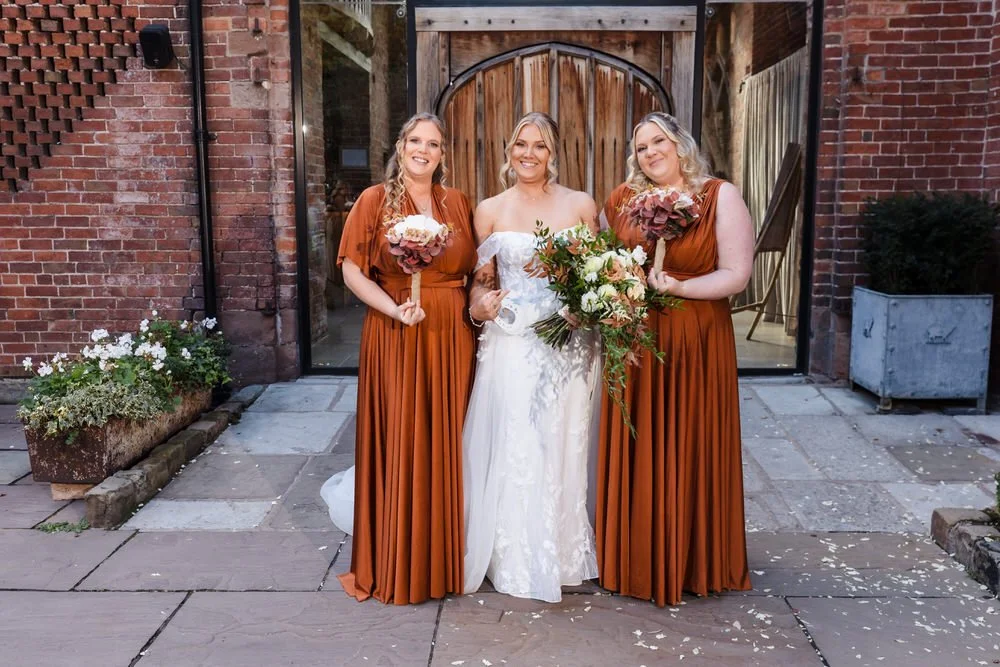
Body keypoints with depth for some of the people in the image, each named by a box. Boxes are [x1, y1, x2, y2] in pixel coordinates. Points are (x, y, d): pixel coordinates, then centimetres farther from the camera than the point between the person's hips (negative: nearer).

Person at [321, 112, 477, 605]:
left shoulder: (458, 204, 11)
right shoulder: (375, 200, 1)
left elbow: (476, 270, 16)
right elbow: (352, 269, -4)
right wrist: (395, 309, -16)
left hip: (452, 338, 3)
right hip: (395, 337, -3)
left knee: (448, 443, 8)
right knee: (398, 444, 0)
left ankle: (445, 556, 25)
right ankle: (397, 564, 16)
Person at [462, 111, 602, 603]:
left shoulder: (582, 205, 5)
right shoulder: (489, 210, 6)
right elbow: (481, 279, 10)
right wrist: (480, 304, -11)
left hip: (570, 347, 1)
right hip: (511, 347, 0)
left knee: (564, 451, 8)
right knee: (513, 453, 1)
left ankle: (565, 557, 26)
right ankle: (518, 563, 18)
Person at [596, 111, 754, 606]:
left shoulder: (720, 197, -3)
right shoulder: (621, 199, 7)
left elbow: (736, 274, -8)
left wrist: (677, 287, -21)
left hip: (697, 343, -3)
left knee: (690, 451, 6)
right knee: (635, 452, 8)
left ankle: (693, 564, 24)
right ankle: (636, 561, 24)